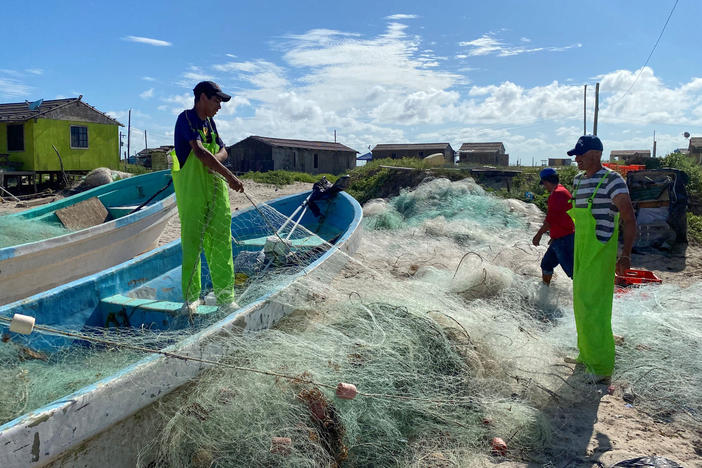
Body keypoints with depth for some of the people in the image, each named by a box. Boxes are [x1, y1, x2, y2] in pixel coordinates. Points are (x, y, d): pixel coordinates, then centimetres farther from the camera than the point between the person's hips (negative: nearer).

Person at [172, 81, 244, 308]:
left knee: (221, 241, 4)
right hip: (191, 189, -7)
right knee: (192, 240, -3)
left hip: (216, 188, 7)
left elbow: (223, 151, 16)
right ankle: (191, 295, 8)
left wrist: (214, 159, -9)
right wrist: (230, 176, -22)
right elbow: (199, 151, -20)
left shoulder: (209, 122, 18)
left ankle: (225, 296, 9)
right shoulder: (186, 118, -7)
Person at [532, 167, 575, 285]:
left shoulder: (557, 193, -17)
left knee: (572, 271, -10)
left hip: (563, 240, -11)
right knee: (546, 265, 20)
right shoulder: (562, 191, 16)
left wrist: (539, 235, -12)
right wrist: (554, 236, 29)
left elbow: (550, 219, -21)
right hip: (559, 239, 11)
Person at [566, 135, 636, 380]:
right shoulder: (579, 180, 12)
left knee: (593, 307, -8)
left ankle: (602, 367, 2)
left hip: (601, 253, -8)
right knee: (582, 303, 15)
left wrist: (625, 255, -24)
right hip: (581, 251, 8)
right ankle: (586, 354, 29)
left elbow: (630, 220, -16)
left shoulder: (612, 180, -13)